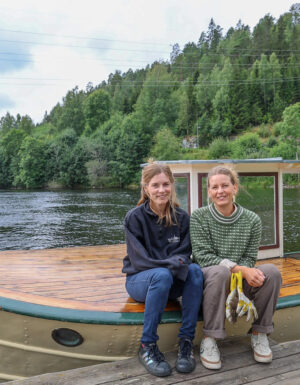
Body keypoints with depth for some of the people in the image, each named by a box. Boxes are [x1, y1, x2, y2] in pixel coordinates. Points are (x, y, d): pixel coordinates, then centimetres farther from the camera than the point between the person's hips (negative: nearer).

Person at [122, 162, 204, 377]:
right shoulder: (134, 217, -11)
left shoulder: (182, 217, -1)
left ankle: (186, 342, -23)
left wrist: (180, 262, -25)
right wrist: (171, 264, -28)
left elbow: (184, 254, -1)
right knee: (162, 274, -37)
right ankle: (147, 346, -23)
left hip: (173, 282, 3)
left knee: (195, 270, -29)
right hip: (140, 279, -3)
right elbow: (139, 260, -16)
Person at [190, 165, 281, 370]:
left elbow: (249, 258, 2)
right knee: (219, 271, -37)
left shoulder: (252, 220, -1)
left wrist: (243, 273, -21)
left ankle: (259, 333, -4)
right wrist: (238, 269, -25)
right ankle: (209, 339, -22)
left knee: (272, 272, -23)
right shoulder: (199, 217, -7)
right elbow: (203, 256, -13)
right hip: (207, 278, -3)